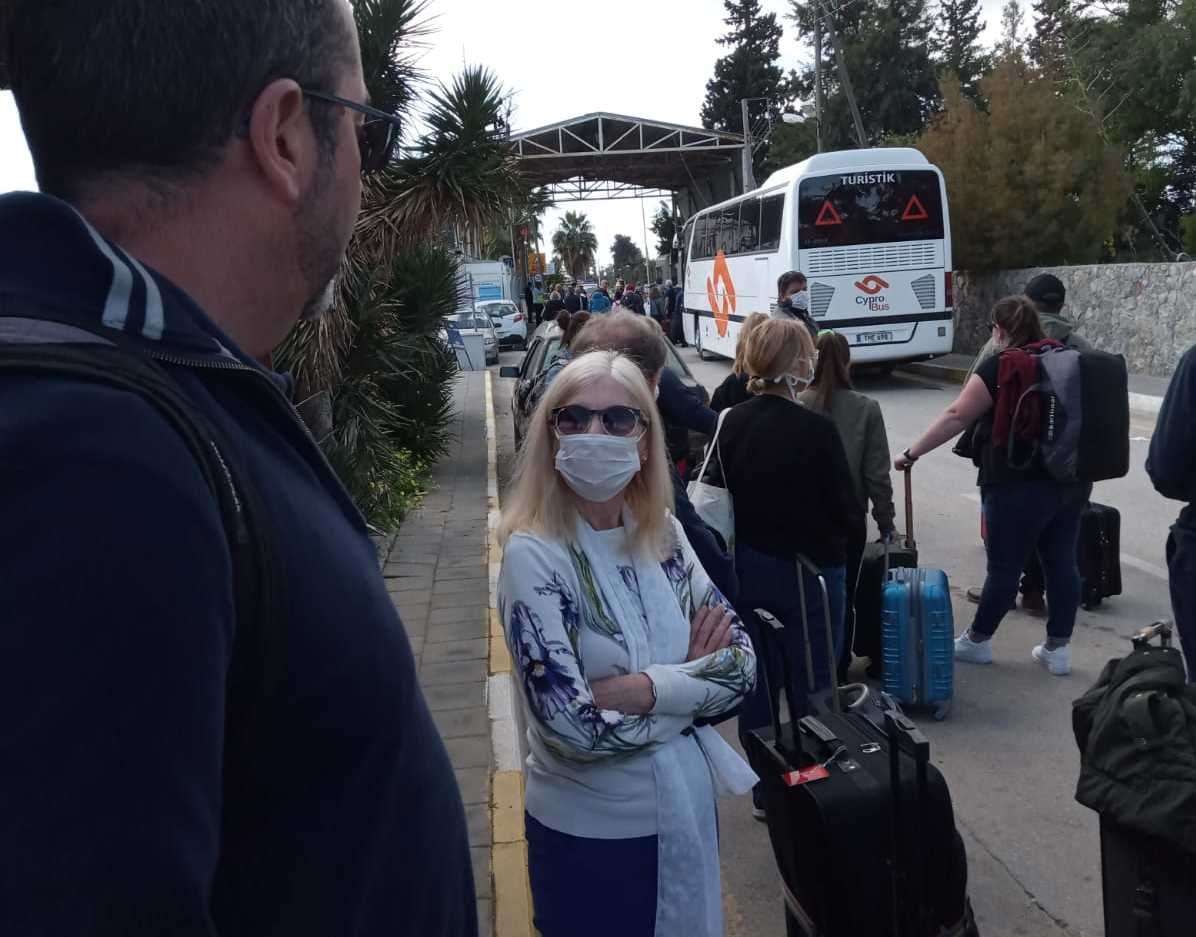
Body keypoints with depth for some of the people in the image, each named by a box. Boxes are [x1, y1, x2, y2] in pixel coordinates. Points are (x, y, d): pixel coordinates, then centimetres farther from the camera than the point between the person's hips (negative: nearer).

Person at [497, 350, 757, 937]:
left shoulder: (665, 535, -4)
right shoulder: (533, 555, -20)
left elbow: (743, 663, -7)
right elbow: (572, 726, -25)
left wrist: (630, 689, -20)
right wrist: (690, 680, -13)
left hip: (687, 809, 5)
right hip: (590, 830, -5)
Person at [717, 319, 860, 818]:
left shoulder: (732, 423, -4)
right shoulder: (816, 430, -20)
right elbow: (846, 511, -13)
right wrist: (823, 527, 7)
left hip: (748, 567, 6)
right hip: (807, 572, -5)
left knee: (758, 683, 16)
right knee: (811, 688, 8)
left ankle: (763, 791, 28)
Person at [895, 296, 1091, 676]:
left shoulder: (999, 368, -12)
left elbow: (956, 417, -13)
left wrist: (911, 453, -8)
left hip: (1019, 485, -7)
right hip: (1071, 479, 7)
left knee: (1004, 565, 4)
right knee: (1061, 561, 11)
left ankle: (977, 641, 20)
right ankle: (1058, 649, 19)